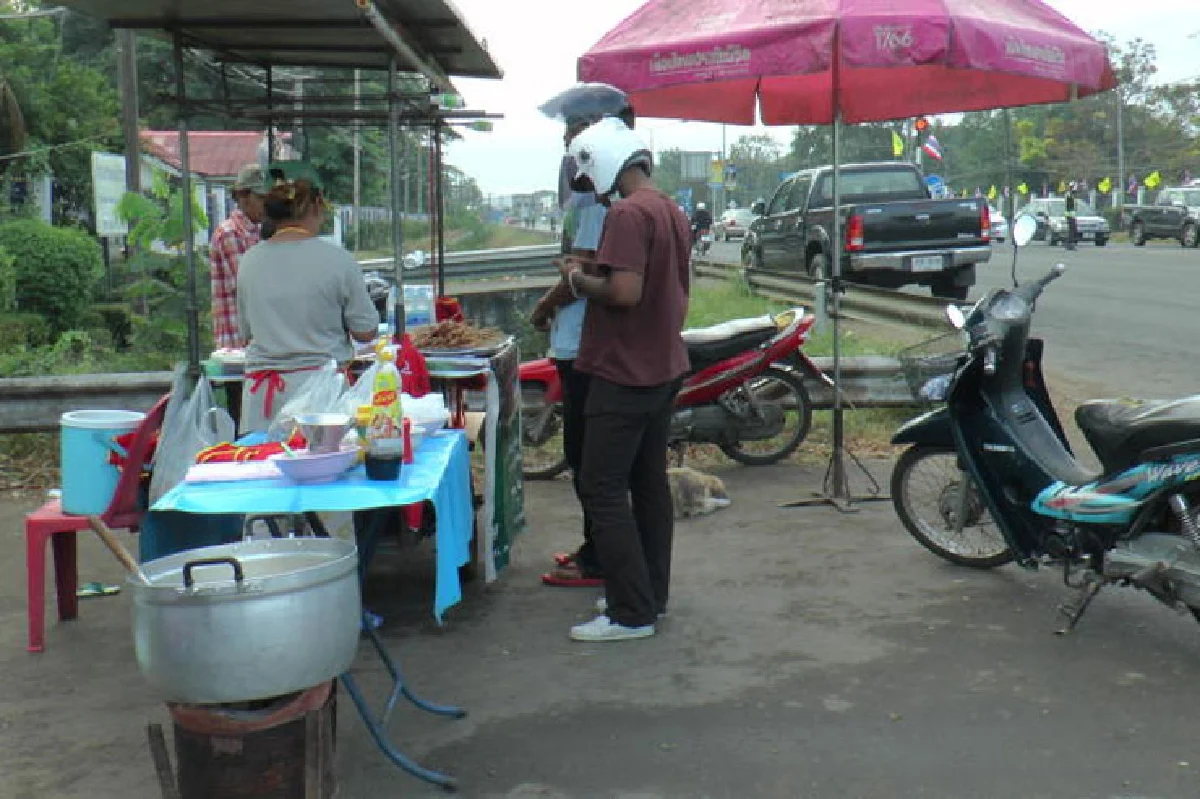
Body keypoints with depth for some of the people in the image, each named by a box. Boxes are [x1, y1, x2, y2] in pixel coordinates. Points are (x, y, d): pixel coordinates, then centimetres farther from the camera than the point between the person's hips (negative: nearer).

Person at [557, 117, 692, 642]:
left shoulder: (628, 213, -18)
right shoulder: (672, 211, 13)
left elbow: (625, 291, -28)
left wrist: (580, 280, -10)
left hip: (624, 374, -10)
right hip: (664, 368, 10)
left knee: (603, 490, -5)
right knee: (650, 484, 15)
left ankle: (631, 614, -2)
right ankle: (652, 595, 24)